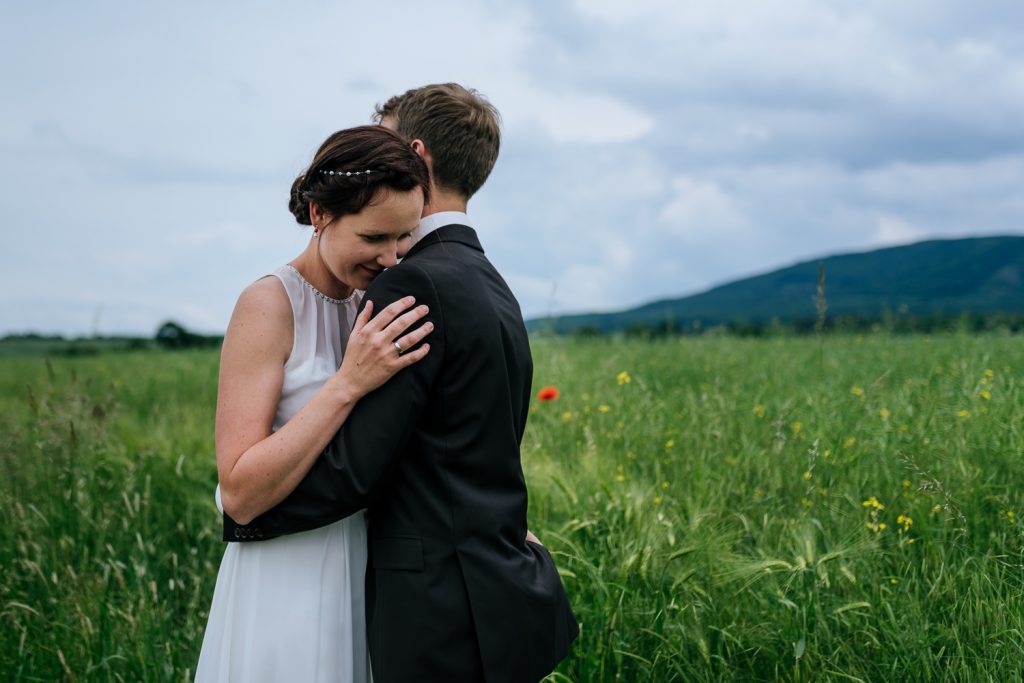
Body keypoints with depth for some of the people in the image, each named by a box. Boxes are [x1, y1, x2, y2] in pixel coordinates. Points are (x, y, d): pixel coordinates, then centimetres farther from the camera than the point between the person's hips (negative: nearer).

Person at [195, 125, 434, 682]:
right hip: (292, 589, -6)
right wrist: (349, 383, -27)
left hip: (369, 579, 7)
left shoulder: (371, 307, 4)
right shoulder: (270, 303, -16)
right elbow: (239, 493, -22)